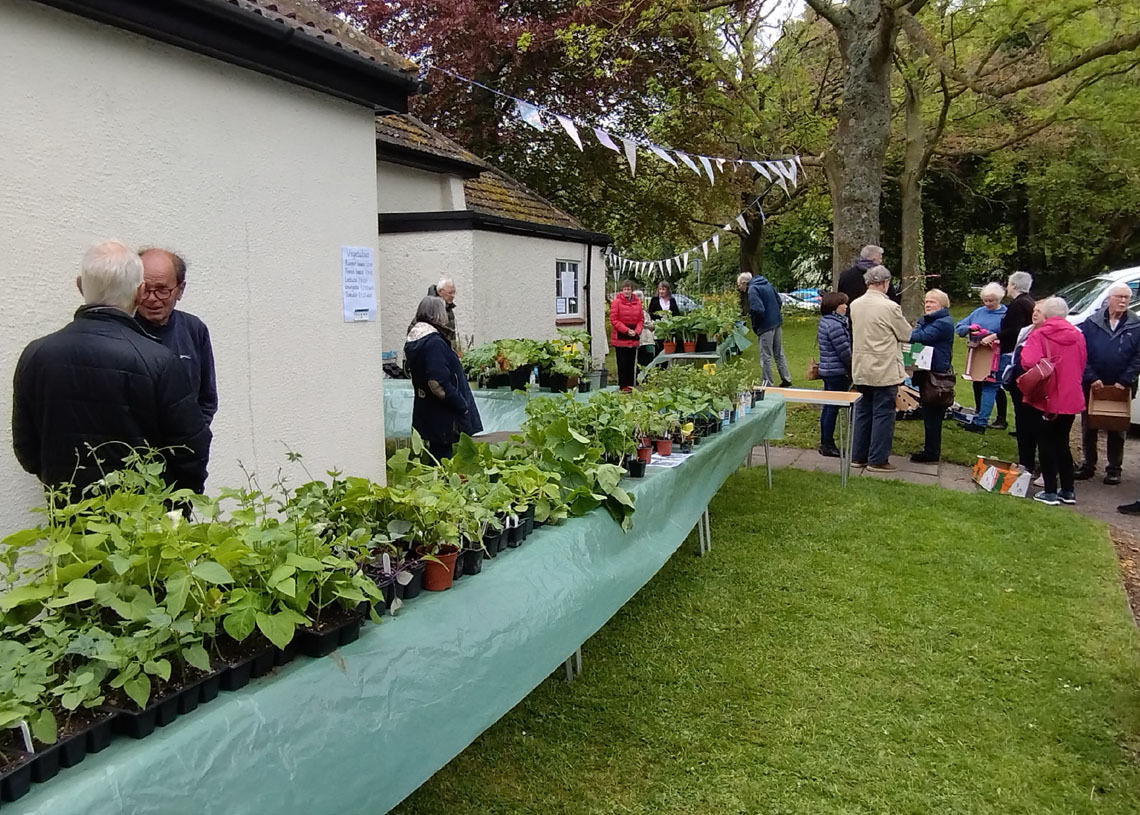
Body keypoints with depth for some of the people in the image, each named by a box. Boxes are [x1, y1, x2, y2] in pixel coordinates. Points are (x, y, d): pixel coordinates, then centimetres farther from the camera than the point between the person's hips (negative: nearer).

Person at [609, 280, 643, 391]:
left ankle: (630, 385, 16)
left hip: (633, 339, 5)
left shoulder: (637, 303, 9)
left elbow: (641, 319, 11)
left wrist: (636, 331, -6)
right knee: (622, 363, -1)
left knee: (631, 363, 9)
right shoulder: (616, 302, -6)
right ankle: (623, 386, 5)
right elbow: (613, 320, -9)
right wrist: (626, 330, -14)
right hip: (621, 338, -5)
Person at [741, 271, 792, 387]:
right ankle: (786, 380, 25)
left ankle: (768, 384, 8)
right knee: (779, 354, 19)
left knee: (766, 357, 2)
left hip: (766, 326, -9)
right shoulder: (768, 284, 11)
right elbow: (779, 301, 18)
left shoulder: (753, 290, -17)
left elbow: (757, 310, -26)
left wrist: (755, 326, -12)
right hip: (777, 323, 9)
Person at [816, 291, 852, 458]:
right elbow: (844, 352, -18)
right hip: (837, 373, -10)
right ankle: (828, 445, 3)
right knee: (833, 408, -3)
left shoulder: (825, 321, 12)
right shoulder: (835, 325, -19)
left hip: (827, 370, 10)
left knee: (828, 407, 15)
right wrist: (852, 370, -5)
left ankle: (825, 443, 22)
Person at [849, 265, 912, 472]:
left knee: (862, 412, 14)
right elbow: (907, 335, -5)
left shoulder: (855, 305, 3)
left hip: (860, 369, 6)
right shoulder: (890, 307, -16)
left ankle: (858, 456, 20)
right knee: (883, 414, 2)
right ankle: (878, 460, 6)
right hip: (884, 370, -6)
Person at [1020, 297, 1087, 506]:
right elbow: (1081, 366, 13)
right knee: (1062, 443, 17)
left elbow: (1029, 362, -27)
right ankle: (1067, 491, 21)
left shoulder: (1038, 335, -14)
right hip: (1070, 399, 5)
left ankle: (1050, 492, 6)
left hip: (1045, 399, -5)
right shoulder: (1077, 336, 4)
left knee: (1046, 444, 5)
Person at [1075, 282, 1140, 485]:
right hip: (1092, 385, 1)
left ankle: (1114, 469, 17)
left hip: (1120, 387, -1)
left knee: (1117, 430, 8)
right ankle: (1088, 465, 22)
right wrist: (1091, 378, -13)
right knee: (1088, 428, 9)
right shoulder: (1091, 323, 1)